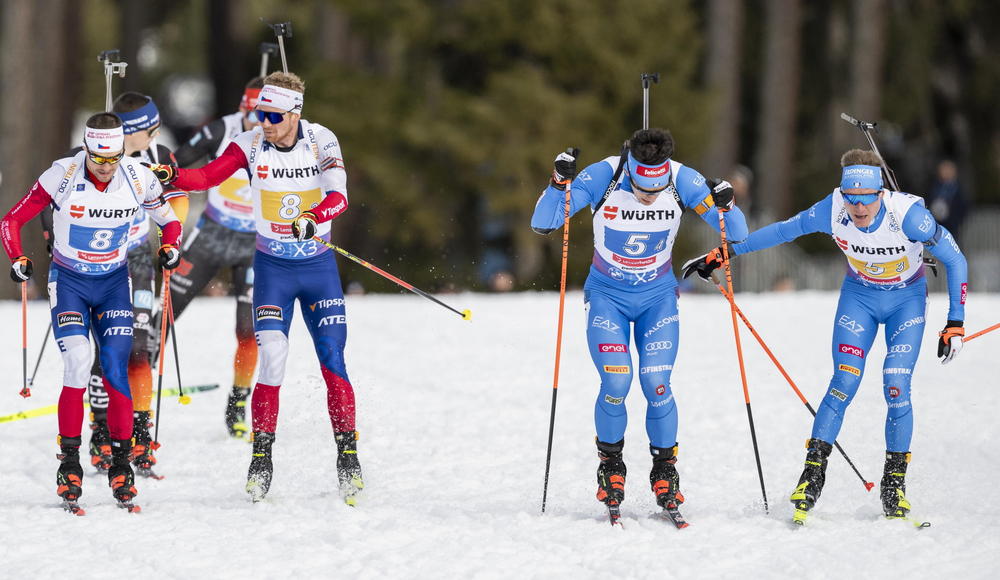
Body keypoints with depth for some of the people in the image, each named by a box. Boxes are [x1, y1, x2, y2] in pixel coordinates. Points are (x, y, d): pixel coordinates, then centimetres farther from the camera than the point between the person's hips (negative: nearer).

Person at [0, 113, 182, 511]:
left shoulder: (139, 179, -12)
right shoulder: (62, 176, -18)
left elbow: (168, 220, 5)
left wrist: (170, 247, -15)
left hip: (114, 283, 2)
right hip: (68, 281, -2)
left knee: (116, 370, -10)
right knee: (78, 365, -18)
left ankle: (121, 463, 0)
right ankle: (69, 461, -8)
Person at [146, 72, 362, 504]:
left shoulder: (322, 142, -9)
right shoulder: (251, 144, -8)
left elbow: (338, 196, -21)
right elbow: (208, 175, -19)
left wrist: (313, 219, -41)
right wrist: (173, 176, -39)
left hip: (318, 266, 0)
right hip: (272, 268, 0)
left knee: (333, 362, -5)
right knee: (272, 359, -12)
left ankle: (348, 459, 3)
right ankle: (261, 459, -3)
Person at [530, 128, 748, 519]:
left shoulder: (684, 181, -19)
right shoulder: (603, 177, -23)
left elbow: (736, 234, -14)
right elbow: (542, 224, -23)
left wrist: (726, 207, -35)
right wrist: (559, 184, -39)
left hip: (657, 296, 1)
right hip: (608, 295, -1)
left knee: (656, 385, -11)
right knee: (615, 383, -17)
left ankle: (664, 472, 10)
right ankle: (610, 466, 7)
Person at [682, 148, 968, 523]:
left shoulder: (907, 215, -32)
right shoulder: (832, 211, -25)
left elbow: (954, 260, -19)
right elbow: (782, 231, -7)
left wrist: (955, 324, -20)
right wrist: (724, 253, -3)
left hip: (907, 299, -2)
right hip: (859, 295, 2)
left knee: (896, 389, -12)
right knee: (844, 383, -11)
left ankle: (895, 482, 3)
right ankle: (813, 473, -3)